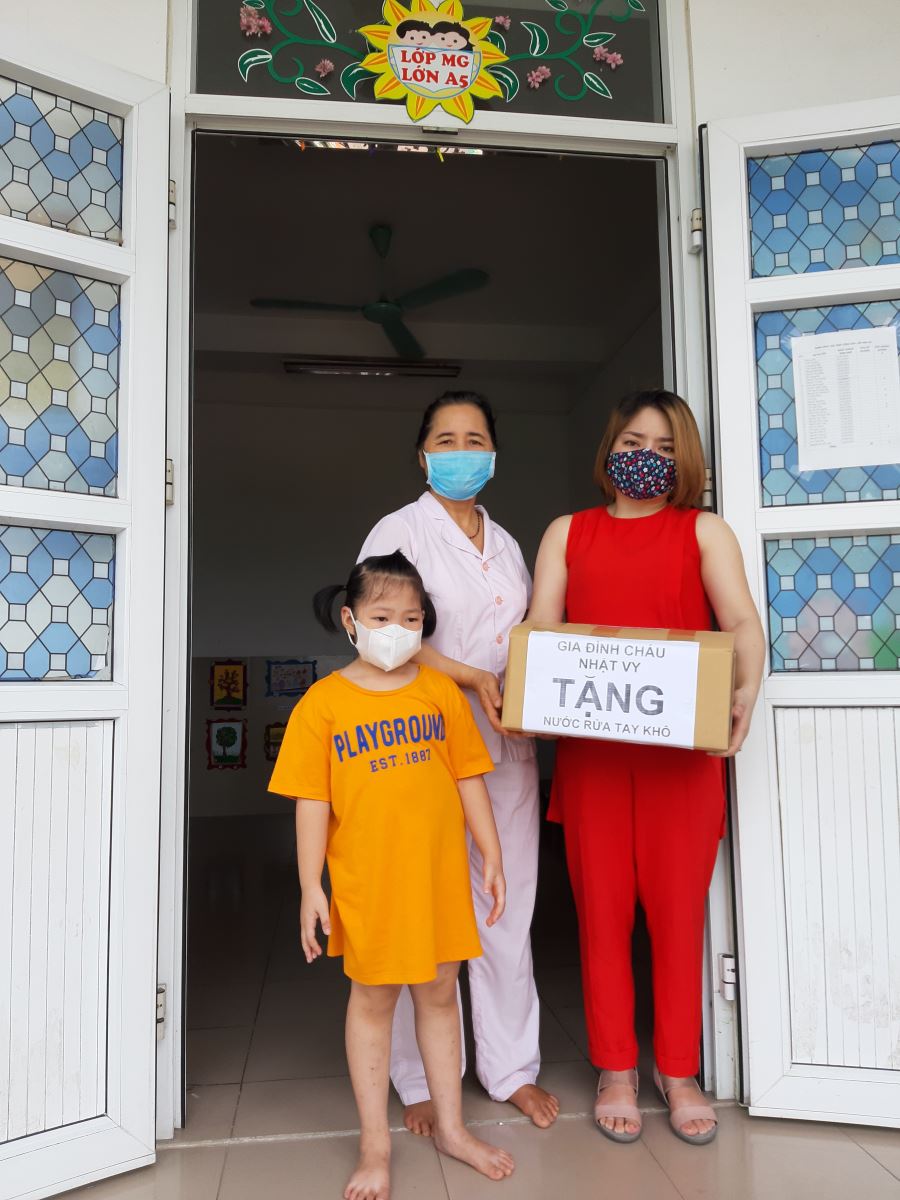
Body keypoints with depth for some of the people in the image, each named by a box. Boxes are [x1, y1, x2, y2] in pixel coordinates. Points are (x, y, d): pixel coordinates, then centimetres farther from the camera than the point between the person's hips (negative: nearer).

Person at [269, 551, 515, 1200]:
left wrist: (492, 857, 6)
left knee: (440, 994, 17)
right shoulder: (324, 702, -6)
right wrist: (311, 886, -7)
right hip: (368, 879, -2)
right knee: (372, 1002, 13)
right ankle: (375, 1145, 31)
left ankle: (451, 1127, 36)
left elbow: (469, 779, 6)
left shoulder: (442, 691, 1)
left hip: (441, 874, 2)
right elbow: (312, 801, -5)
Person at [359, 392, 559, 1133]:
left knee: (509, 904, 10)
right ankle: (422, 1082, 19)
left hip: (507, 745, 5)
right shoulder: (399, 531, 0)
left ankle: (513, 1069, 26)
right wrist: (472, 678, -19)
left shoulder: (506, 543, 18)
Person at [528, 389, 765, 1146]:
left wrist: (747, 690, -23)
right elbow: (539, 630, 4)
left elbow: (741, 620, -6)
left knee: (678, 908, 6)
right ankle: (616, 1072, 25)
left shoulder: (704, 531, 8)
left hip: (683, 749, -1)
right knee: (603, 908, 8)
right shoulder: (568, 533, 12)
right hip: (590, 748, 1)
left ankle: (679, 1073, 26)